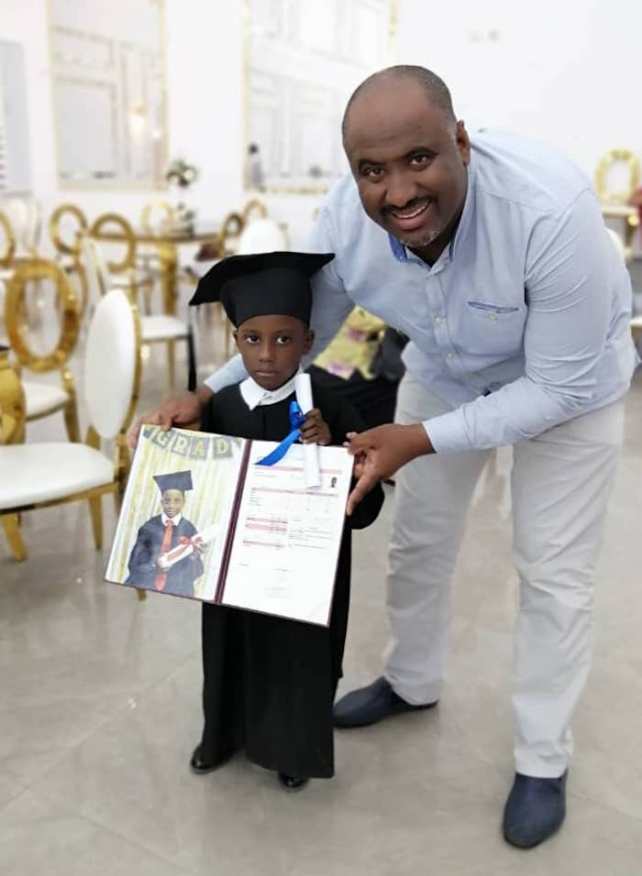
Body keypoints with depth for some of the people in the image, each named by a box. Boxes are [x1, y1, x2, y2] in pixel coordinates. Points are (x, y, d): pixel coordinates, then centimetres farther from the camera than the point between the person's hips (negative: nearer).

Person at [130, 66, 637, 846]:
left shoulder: (553, 212, -40)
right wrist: (207, 394, -22)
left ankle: (543, 761, 24)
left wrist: (420, 441, -37)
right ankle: (411, 681, 43)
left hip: (569, 379, -3)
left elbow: (558, 386, -31)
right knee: (417, 540, 14)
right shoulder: (345, 221, -27)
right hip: (444, 371, 4)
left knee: (553, 574, 1)